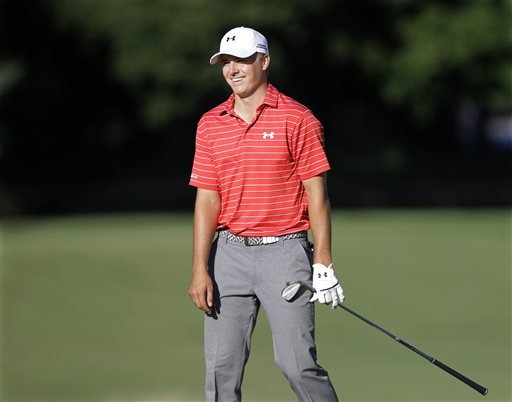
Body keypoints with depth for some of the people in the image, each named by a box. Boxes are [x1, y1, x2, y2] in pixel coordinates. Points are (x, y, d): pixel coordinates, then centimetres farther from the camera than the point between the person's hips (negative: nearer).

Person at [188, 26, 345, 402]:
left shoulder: (298, 119, -2)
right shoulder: (210, 124, 10)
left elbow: (316, 192, -3)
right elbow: (207, 198, 8)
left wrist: (323, 261, -9)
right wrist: (200, 269, 0)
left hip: (284, 251, -4)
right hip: (229, 253, 4)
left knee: (297, 363, -10)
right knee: (222, 365, 1)